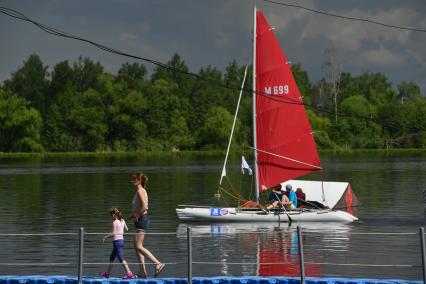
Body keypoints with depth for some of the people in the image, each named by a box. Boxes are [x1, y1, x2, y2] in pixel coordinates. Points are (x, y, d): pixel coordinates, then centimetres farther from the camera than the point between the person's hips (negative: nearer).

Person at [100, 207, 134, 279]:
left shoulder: (115, 222, -14)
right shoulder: (122, 221, 8)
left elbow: (113, 233, -20)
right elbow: (126, 229, 18)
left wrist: (105, 237, -10)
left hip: (117, 241, -9)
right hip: (121, 240, 9)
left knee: (121, 258, -10)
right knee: (112, 257, 21)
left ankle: (129, 273, -17)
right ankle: (107, 273, 31)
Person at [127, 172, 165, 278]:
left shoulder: (140, 191, -14)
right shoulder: (140, 191, 16)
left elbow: (144, 207, -25)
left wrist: (137, 216, -15)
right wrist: (133, 216, 13)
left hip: (142, 220, -10)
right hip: (140, 220, 10)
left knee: (138, 246, -12)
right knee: (137, 247, 9)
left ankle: (158, 264, -15)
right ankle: (142, 271, 10)